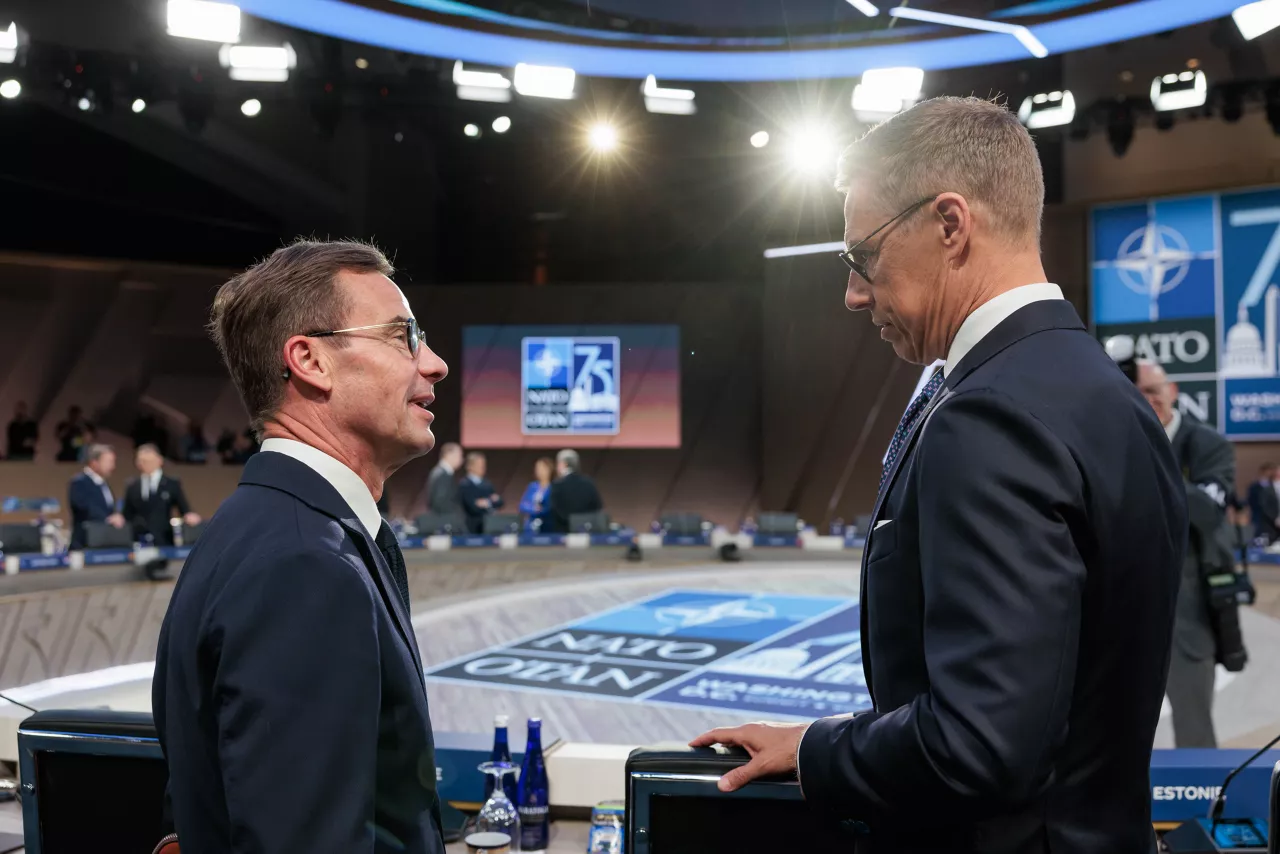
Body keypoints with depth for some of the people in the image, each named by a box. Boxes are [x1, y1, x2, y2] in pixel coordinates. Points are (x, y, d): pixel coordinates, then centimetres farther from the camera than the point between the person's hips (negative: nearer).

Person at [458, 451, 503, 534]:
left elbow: (499, 503, 11)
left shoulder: (486, 483, 14)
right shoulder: (464, 485, -9)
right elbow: (474, 508, -16)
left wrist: (488, 502, -9)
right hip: (474, 527, -6)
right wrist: (492, 501, -4)